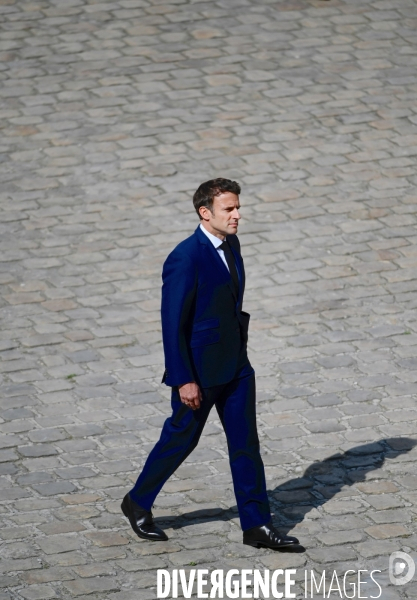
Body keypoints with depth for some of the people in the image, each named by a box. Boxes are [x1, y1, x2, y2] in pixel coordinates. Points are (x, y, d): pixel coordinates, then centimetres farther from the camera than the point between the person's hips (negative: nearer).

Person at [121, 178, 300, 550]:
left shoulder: (231, 244, 4)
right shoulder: (185, 259, -22)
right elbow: (173, 323, -20)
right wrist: (183, 380, -20)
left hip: (235, 365, 7)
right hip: (199, 369, -7)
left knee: (246, 442, 6)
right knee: (181, 439, 8)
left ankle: (257, 525, 10)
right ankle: (138, 504, 30)